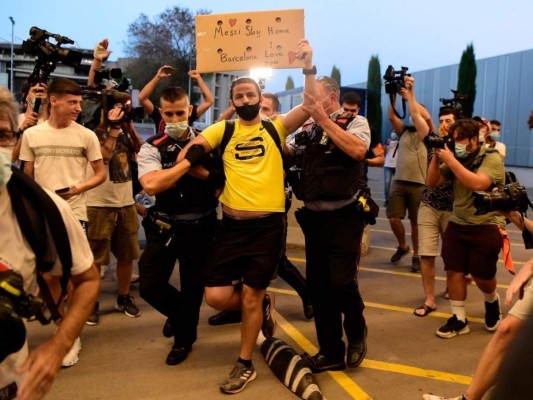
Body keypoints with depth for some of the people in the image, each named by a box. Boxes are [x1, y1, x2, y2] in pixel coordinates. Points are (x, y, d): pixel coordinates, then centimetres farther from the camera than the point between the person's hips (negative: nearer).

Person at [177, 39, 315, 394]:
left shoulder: (276, 128, 4)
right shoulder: (222, 131, 6)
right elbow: (187, 155, 0)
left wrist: (309, 66, -18)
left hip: (268, 224, -2)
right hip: (232, 224, 2)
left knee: (250, 296, 3)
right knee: (217, 296, -1)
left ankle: (245, 365, 24)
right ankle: (263, 303, 31)